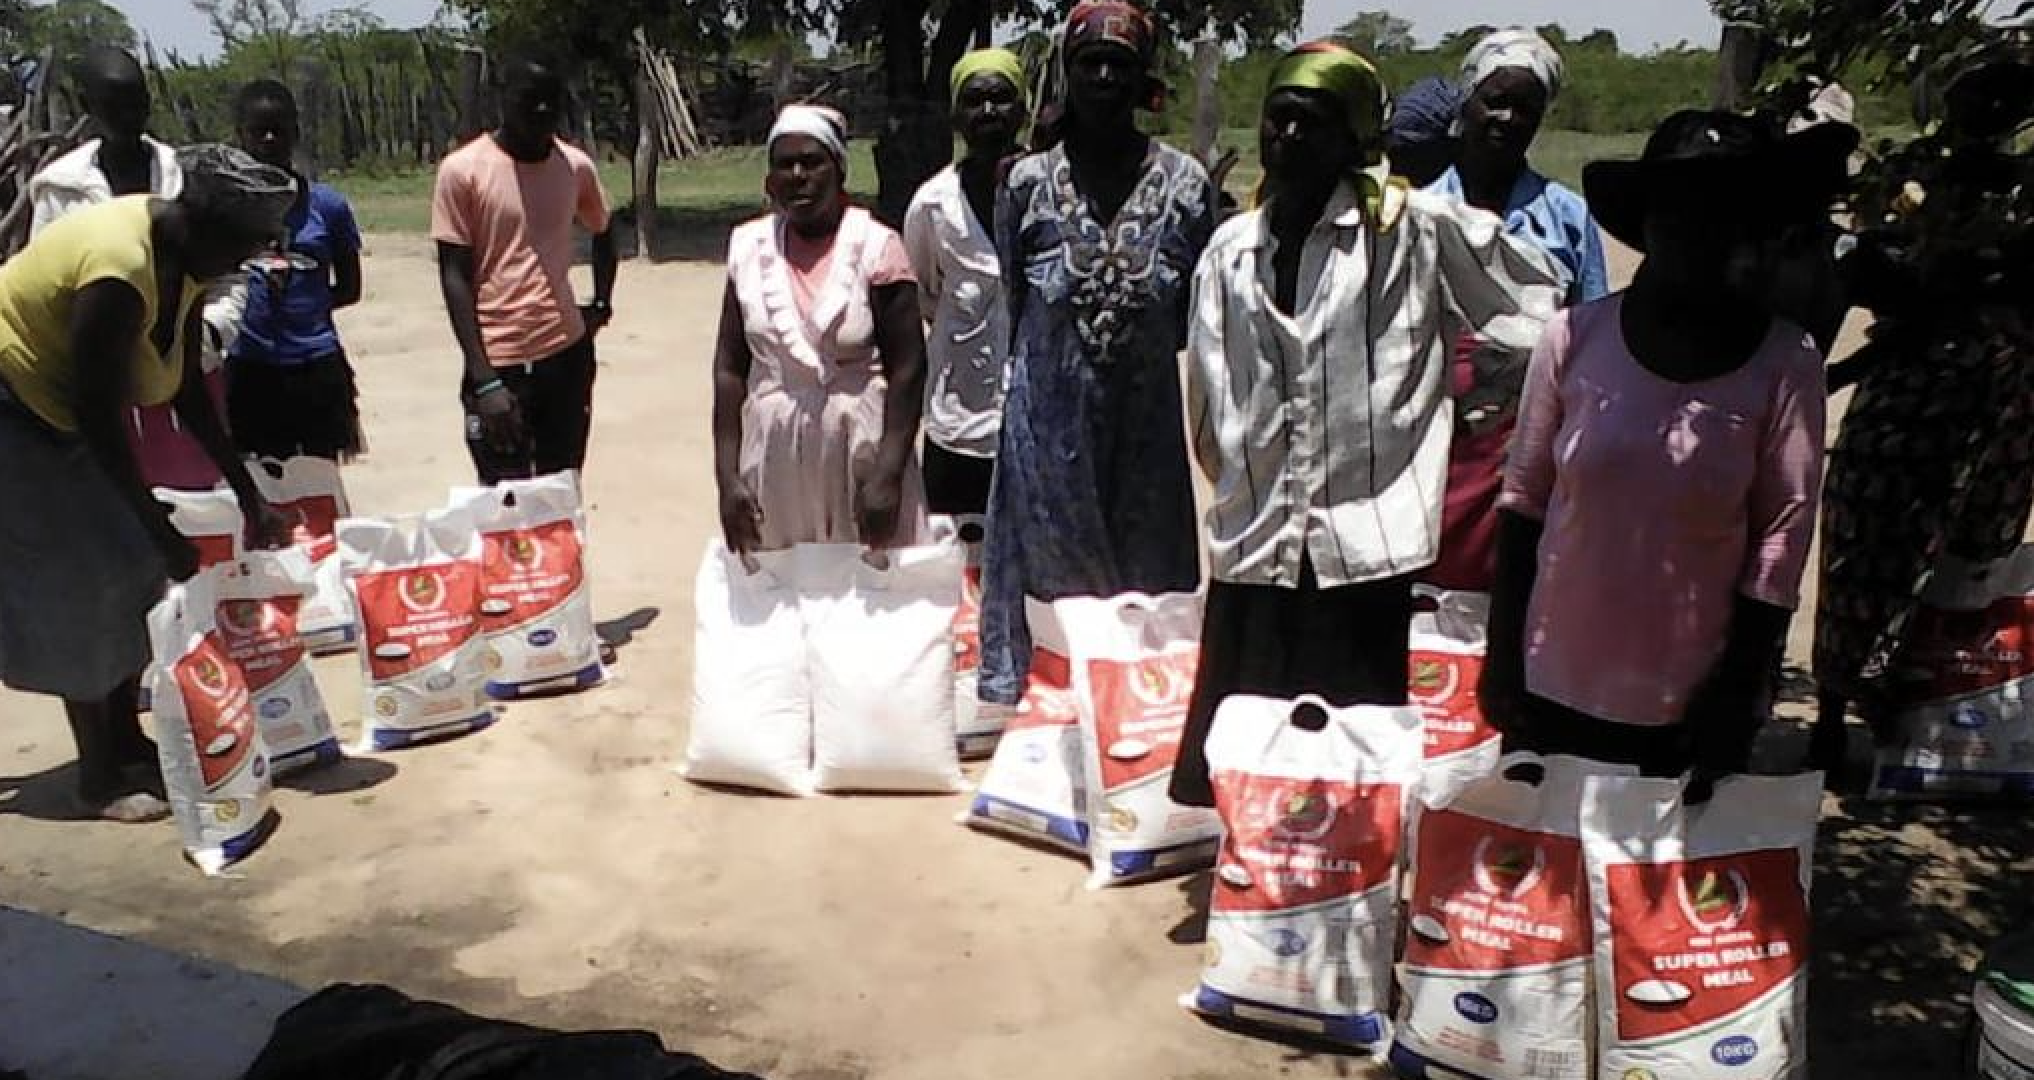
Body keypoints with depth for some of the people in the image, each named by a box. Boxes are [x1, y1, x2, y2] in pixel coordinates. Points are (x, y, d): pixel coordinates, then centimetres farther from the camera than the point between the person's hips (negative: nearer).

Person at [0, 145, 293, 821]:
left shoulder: (184, 258, -6)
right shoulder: (119, 272, -33)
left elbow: (187, 389, 2)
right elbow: (100, 420, -30)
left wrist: (248, 496, 1)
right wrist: (165, 534, -24)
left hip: (59, 408, 9)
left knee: (127, 568, 9)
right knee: (74, 588, -6)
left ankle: (127, 743, 21)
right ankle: (99, 777, 5)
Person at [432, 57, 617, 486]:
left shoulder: (576, 166, 4)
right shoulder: (462, 170, -8)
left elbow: (602, 233, 24)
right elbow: (455, 278, -9)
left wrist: (602, 303, 10)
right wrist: (483, 378, -15)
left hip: (568, 353, 4)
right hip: (499, 362, -3)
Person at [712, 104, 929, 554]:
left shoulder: (876, 246, -6)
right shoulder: (750, 247, 3)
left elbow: (907, 369, -8)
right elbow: (729, 368, 5)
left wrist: (888, 475, -14)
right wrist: (727, 476, -1)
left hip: (861, 453, -3)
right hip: (774, 458, 3)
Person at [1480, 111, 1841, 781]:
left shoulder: (1783, 363, -6)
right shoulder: (1577, 336, -4)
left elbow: (1784, 535, -4)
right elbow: (1523, 497, 2)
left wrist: (1735, 699, -6)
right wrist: (1501, 653, 2)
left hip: (1686, 707, -1)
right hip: (1553, 688, 1)